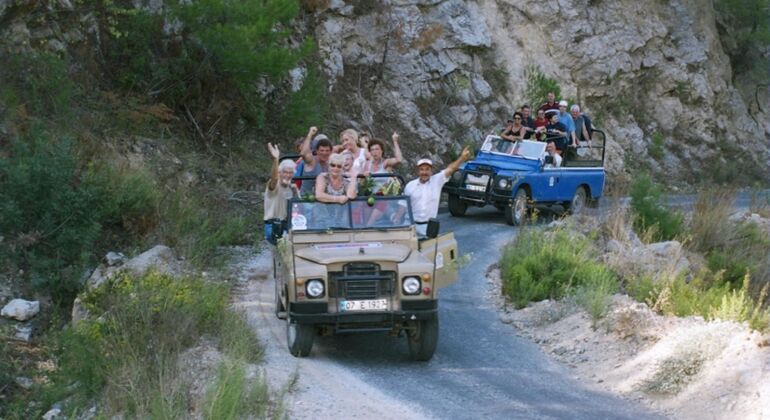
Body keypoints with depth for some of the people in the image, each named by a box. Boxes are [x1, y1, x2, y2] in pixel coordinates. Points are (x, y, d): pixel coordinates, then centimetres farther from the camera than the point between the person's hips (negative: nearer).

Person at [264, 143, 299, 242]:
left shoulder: (292, 187, 13)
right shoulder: (274, 186, -6)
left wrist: (295, 191, -6)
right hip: (272, 226, -6)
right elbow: (274, 178, -32)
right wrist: (275, 160, -47)